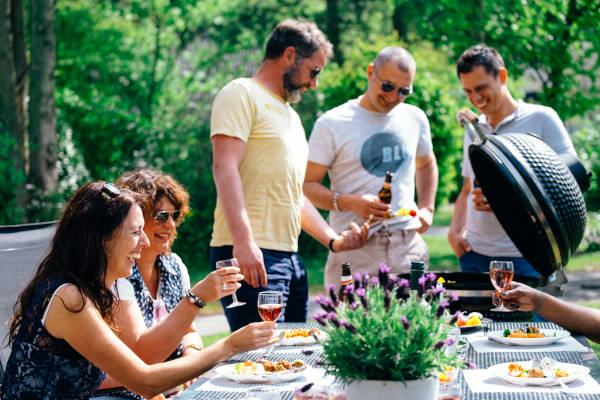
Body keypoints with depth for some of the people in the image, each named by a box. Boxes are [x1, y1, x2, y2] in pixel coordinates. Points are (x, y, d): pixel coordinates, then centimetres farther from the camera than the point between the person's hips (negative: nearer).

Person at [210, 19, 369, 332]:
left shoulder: (291, 116, 26)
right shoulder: (241, 94, -2)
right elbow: (224, 168, -16)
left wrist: (333, 240, 16)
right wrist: (243, 241, -26)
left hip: (291, 258, 9)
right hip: (251, 255, -9)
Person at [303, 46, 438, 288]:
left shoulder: (415, 119, 12)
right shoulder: (332, 124, -1)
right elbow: (308, 184, -3)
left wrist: (426, 208, 16)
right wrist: (349, 203, -19)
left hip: (408, 244, 4)